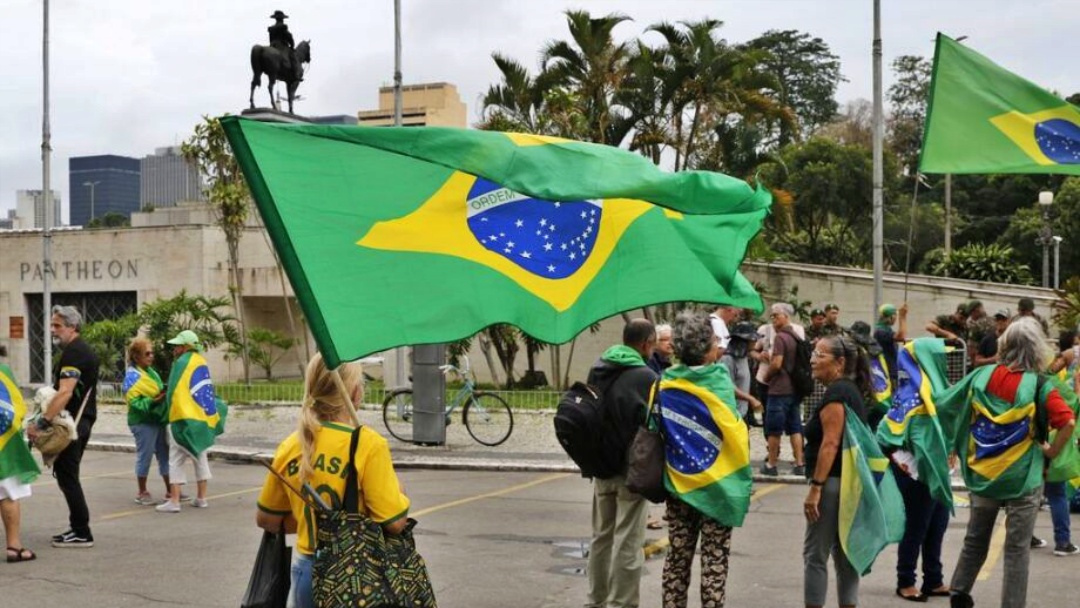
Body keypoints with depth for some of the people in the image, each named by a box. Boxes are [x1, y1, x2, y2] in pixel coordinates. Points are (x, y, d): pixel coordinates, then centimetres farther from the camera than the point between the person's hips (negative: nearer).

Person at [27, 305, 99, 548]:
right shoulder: (83, 349, 16)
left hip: (72, 422, -10)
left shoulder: (73, 352, -17)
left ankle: (82, 533, -5)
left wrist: (41, 422, -30)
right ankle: (78, 528, 19)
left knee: (66, 475, -6)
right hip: (81, 420, 10)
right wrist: (48, 416, 18)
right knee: (67, 474, 15)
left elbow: (65, 393, -27)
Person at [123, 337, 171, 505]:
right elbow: (135, 402, -19)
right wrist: (153, 401, -28)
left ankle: (170, 490, 19)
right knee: (144, 455, -1)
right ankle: (142, 493, 10)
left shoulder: (151, 371, 13)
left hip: (158, 420, 8)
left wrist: (165, 394, 5)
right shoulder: (132, 376, -12)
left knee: (165, 454, 11)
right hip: (143, 422, -8)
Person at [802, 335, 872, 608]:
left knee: (815, 554, -5)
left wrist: (815, 486, -22)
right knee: (843, 554, 13)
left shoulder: (836, 392, -14)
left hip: (835, 483, -10)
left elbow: (831, 443, -21)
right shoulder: (850, 390, 16)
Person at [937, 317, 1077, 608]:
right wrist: (1051, 452, -9)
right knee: (1017, 548, 6)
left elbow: (943, 404, 3)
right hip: (1022, 477, -3)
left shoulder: (982, 375, -3)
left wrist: (961, 446, 12)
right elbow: (1068, 422, -25)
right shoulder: (1039, 384, -13)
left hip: (982, 473, 3)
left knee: (975, 540, 20)